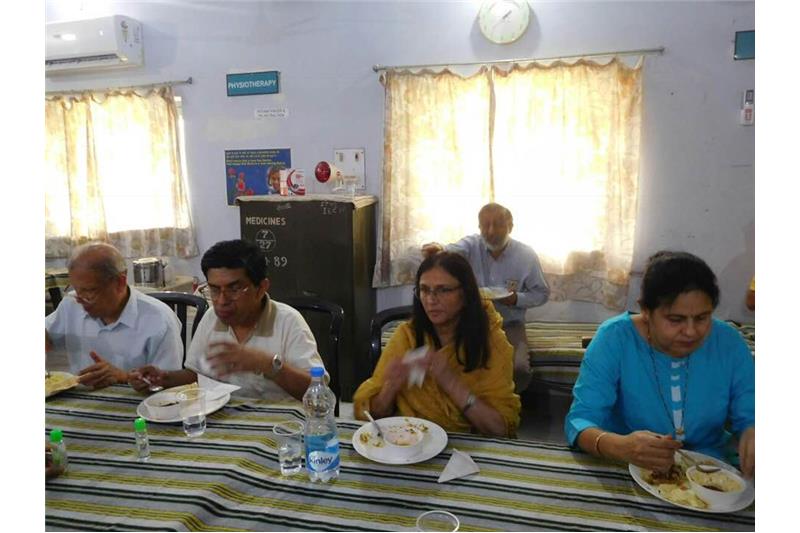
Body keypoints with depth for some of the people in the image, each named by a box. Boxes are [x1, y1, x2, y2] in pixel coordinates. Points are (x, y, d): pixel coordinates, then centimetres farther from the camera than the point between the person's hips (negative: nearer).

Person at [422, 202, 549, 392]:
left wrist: (517, 299, -16)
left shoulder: (526, 255, -4)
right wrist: (438, 249, -54)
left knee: (520, 368, -26)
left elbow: (542, 293, 5)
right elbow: (452, 250, -29)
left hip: (510, 325, 0)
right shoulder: (472, 245, -6)